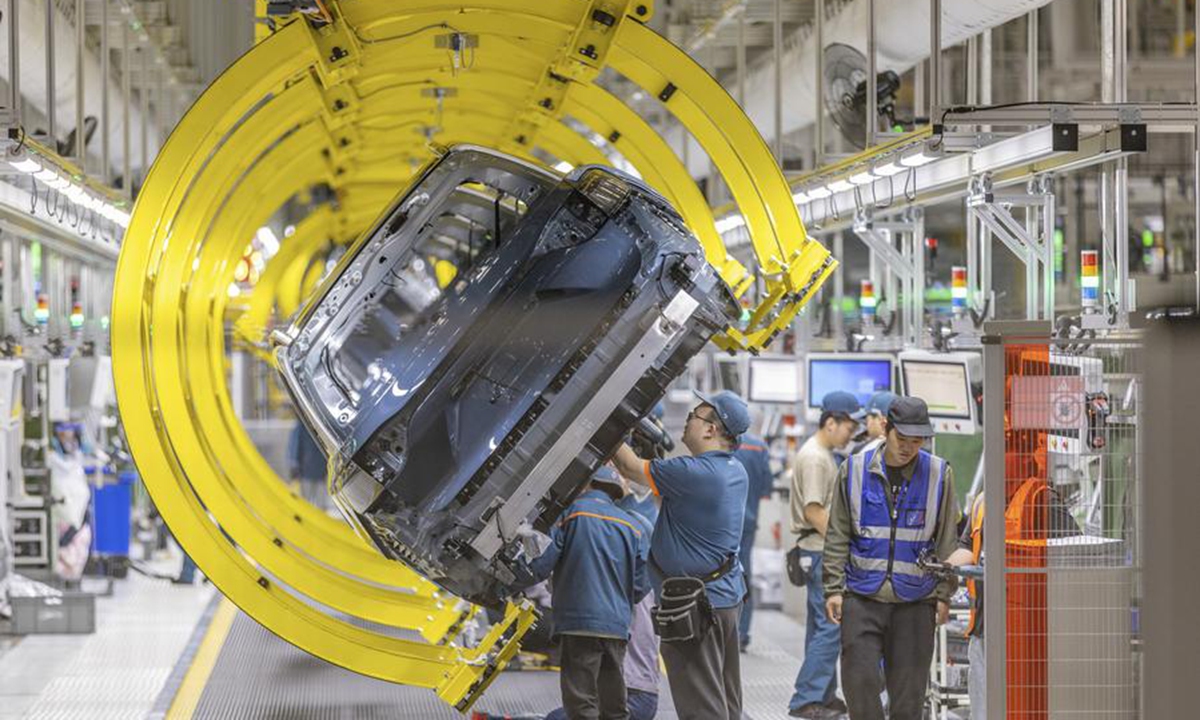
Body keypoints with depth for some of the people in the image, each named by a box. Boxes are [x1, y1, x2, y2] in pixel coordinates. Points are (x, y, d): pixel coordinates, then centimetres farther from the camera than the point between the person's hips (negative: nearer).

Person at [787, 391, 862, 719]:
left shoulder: (825, 455, 17)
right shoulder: (814, 457, -15)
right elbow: (813, 511, -19)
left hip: (825, 550, 11)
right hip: (820, 551, -11)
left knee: (823, 627, 14)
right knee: (830, 626, -10)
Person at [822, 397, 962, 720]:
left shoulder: (939, 474, 2)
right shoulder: (855, 469, 2)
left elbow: (947, 540, 6)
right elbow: (837, 536, 6)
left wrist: (944, 595, 2)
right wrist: (833, 588, 1)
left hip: (915, 601, 0)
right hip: (861, 597, 0)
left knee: (909, 691, 4)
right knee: (860, 682, -6)